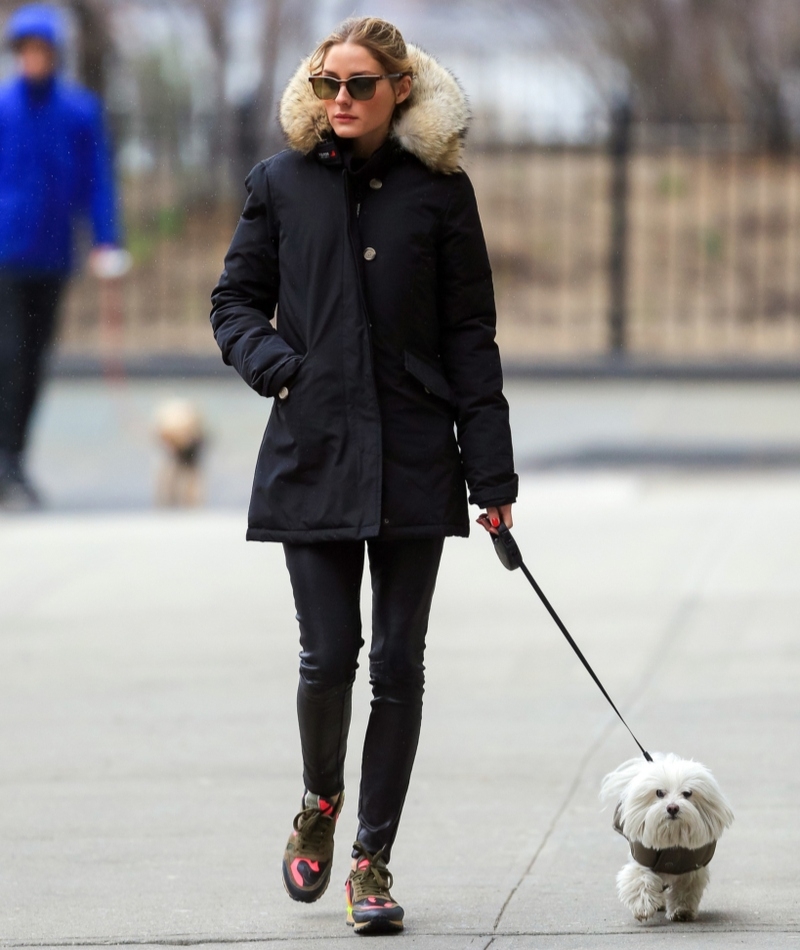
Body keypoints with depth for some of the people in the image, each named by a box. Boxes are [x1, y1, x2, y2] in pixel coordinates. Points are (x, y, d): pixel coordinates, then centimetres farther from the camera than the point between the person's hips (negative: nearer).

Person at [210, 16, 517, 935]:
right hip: (313, 454, 0)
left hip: (413, 458, 0)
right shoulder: (281, 184, 6)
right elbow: (234, 302, 13)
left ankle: (373, 859, 11)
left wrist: (492, 473, 1)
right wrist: (271, 361, -9)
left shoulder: (438, 191, 3)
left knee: (397, 662, 1)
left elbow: (470, 335, 5)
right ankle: (320, 803, 24)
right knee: (327, 655, -6)